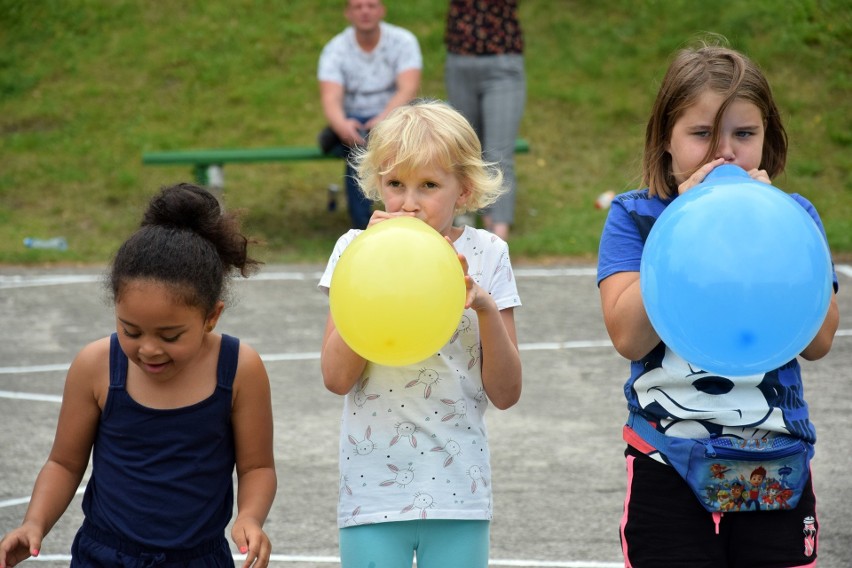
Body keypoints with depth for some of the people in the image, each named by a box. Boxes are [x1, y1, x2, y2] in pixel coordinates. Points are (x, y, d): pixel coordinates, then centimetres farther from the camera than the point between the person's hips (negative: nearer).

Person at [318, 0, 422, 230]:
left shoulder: (403, 41, -5)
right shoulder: (335, 49, -4)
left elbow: (409, 88, -19)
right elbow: (330, 99, -17)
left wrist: (386, 118, -39)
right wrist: (342, 125, -41)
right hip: (352, 122, -1)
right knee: (357, 144, -35)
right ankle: (362, 227, -31)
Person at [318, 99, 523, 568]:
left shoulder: (485, 256, 0)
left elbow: (505, 394, -2)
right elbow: (337, 377, -11)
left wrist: (485, 307, -18)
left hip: (457, 490, 0)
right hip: (372, 489, 0)